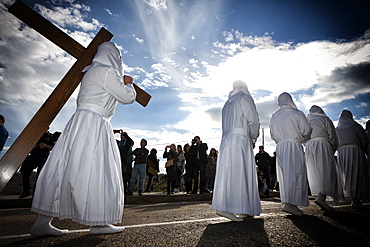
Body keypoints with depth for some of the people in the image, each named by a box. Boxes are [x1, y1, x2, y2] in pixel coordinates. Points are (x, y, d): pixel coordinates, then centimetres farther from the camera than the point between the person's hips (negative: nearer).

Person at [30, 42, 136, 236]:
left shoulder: (91, 72, 25)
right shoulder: (107, 72, -5)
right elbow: (128, 97, -6)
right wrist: (128, 84, 15)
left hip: (81, 121, 10)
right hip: (93, 124, -10)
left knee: (65, 169, 6)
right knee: (95, 170, -7)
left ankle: (43, 222, 11)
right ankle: (98, 223, 2)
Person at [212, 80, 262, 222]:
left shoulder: (227, 103, 24)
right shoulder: (245, 98, 3)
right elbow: (253, 121, -6)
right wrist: (253, 139, 7)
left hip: (226, 140, 8)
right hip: (240, 139, -8)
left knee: (228, 173, 2)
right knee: (239, 172, -10)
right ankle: (225, 207, -17)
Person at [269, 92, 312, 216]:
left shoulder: (274, 117, 13)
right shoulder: (297, 113, -1)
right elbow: (307, 131, -1)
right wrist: (301, 139, 16)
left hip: (280, 147, 5)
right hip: (294, 146, -5)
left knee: (284, 175, 9)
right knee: (294, 174, -7)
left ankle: (288, 202, 12)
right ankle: (289, 203, -15)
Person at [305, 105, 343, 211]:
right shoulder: (324, 119, 8)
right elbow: (333, 137, 2)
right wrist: (333, 150, 13)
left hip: (309, 147, 5)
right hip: (322, 145, -4)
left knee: (316, 174, 5)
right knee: (327, 172, -9)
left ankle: (322, 200, 3)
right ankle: (321, 197, -27)